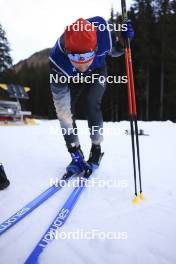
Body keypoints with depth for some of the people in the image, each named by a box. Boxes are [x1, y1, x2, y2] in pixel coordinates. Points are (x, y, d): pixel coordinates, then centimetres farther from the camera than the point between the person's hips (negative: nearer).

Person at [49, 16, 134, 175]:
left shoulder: (102, 31, -37)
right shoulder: (58, 62, -41)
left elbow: (114, 51, -9)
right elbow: (63, 112, -37)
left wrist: (122, 39, -34)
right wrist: (74, 152, -34)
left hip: (97, 72, 0)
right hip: (71, 77, 0)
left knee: (92, 104, -23)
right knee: (65, 109, -18)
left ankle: (96, 149, -3)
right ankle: (77, 154, 0)